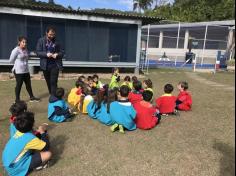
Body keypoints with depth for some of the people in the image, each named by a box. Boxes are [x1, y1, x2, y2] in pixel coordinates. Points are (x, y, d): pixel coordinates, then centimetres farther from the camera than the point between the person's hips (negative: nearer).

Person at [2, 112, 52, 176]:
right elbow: (47, 147, -17)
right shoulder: (29, 137, -26)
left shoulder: (19, 131, -2)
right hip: (15, 168, -8)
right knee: (48, 154, -16)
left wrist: (39, 132, 2)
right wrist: (43, 132, -8)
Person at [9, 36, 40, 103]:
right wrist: (18, 64, 5)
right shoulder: (16, 50, -14)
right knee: (19, 85, 3)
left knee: (28, 84, 13)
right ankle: (17, 99, 17)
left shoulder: (26, 50, 5)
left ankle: (32, 97, 26)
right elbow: (11, 60, -8)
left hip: (26, 70, 6)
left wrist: (24, 63, 5)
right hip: (18, 71, -6)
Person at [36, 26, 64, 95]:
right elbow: (38, 52, -4)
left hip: (55, 65, -1)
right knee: (48, 82, 14)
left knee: (53, 82, -7)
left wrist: (57, 54, -16)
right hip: (45, 66, 2)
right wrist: (46, 54, -21)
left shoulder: (56, 41, 2)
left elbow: (61, 53, 6)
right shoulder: (41, 40, 1)